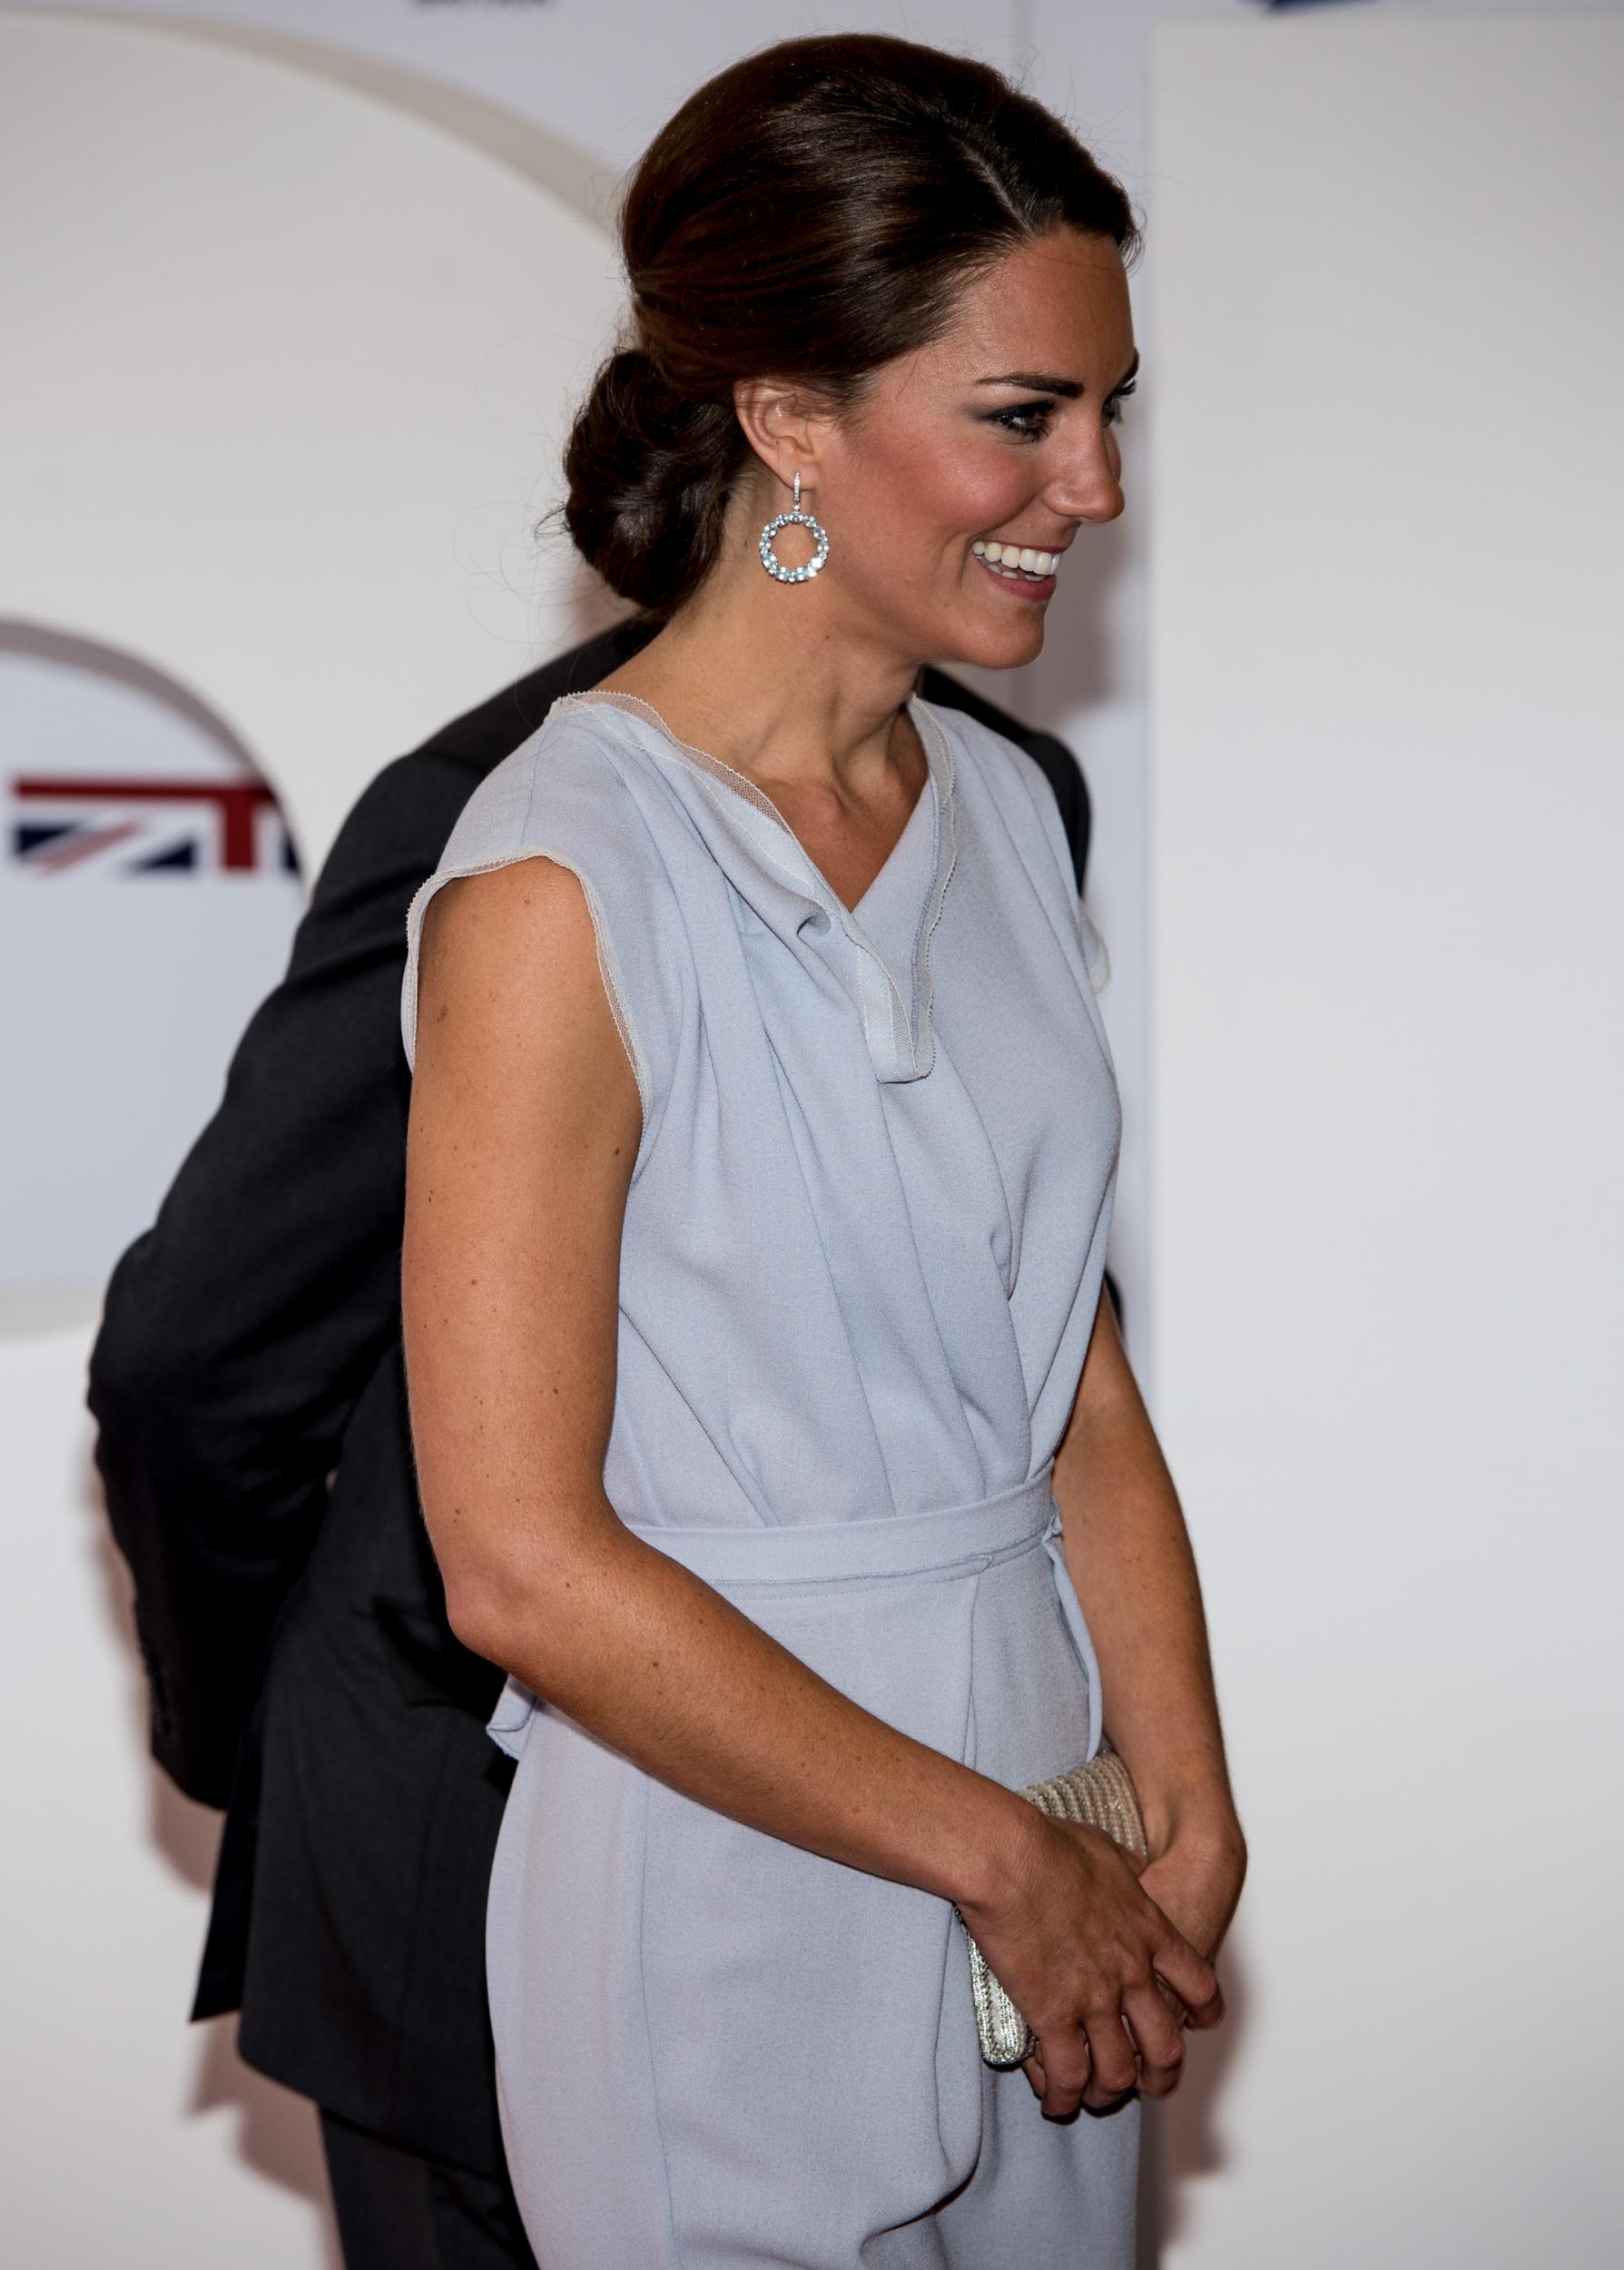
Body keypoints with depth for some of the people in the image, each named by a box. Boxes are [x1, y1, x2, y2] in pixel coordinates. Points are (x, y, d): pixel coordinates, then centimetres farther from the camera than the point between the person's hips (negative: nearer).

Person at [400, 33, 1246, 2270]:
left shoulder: (1002, 808, 5)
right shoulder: (561, 886, -19)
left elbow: (1082, 1388, 6)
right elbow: (523, 1565, -20)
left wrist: (1186, 1822, -4)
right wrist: (1000, 1854, -14)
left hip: (1049, 1867, 7)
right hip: (735, 1886, -7)